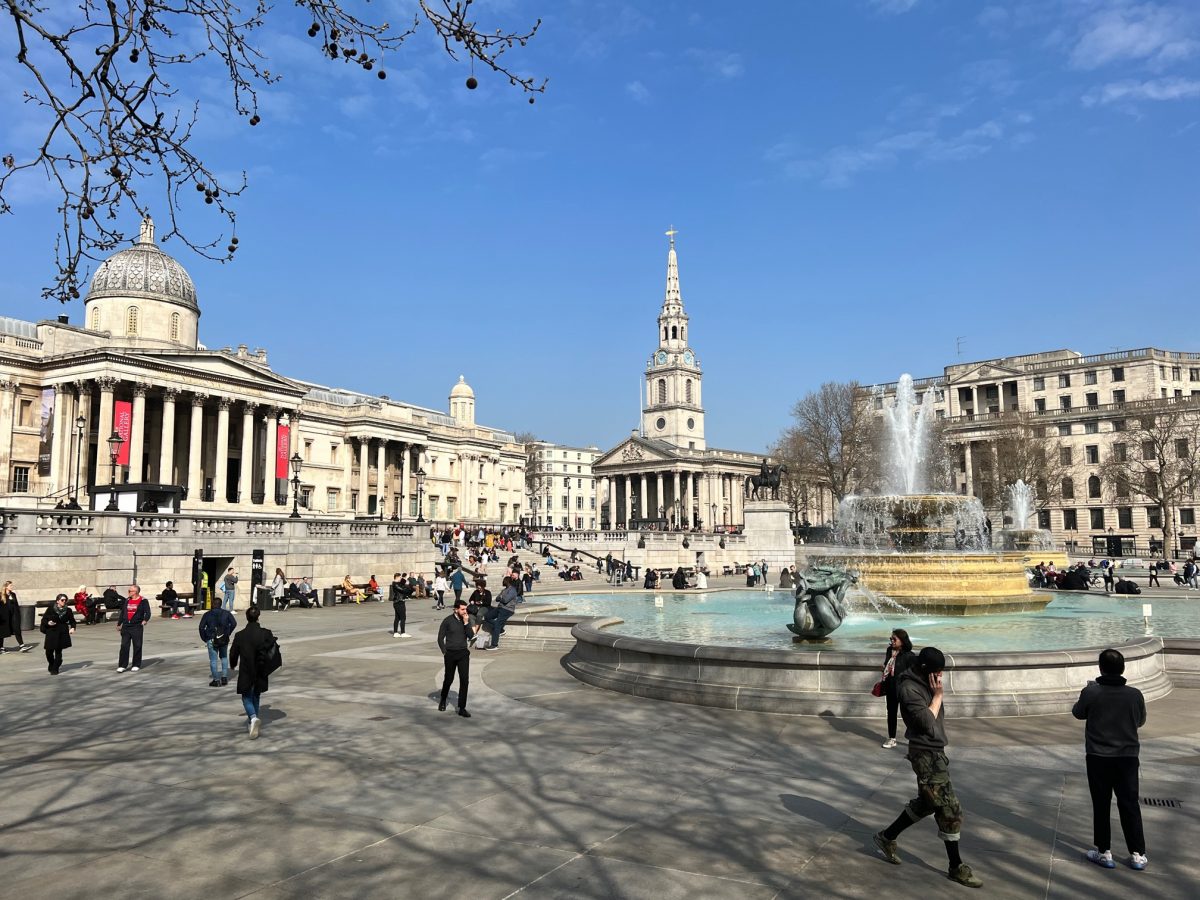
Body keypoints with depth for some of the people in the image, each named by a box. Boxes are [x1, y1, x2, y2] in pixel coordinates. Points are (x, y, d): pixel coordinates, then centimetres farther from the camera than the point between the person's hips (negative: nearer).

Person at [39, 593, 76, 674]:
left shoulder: (68, 610, 3)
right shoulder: (50, 609, -2)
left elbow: (72, 621, 11)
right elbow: (44, 619, 4)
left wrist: (72, 628, -6)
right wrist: (48, 623, -16)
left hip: (63, 633, 1)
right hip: (51, 632, -1)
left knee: (58, 651, -1)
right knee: (49, 651, 1)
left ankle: (55, 669, 12)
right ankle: (51, 664, 32)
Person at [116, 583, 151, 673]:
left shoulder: (143, 601, -3)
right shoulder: (127, 600, 13)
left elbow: (147, 612, -10)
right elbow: (123, 612, 21)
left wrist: (145, 620, -29)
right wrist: (119, 624, 23)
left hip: (136, 627, -4)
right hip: (126, 627, 5)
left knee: (137, 646, 0)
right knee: (124, 646, 0)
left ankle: (136, 665, 10)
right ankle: (122, 665, 5)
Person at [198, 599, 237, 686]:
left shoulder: (207, 615, -1)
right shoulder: (226, 613, 2)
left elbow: (201, 627, -7)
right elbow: (234, 623, -4)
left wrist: (205, 639, 2)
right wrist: (228, 633, 6)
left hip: (211, 640, -2)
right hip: (224, 640, 2)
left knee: (213, 660, 3)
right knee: (224, 658, 19)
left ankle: (216, 680, 2)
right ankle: (224, 677, 14)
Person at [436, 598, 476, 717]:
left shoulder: (468, 620, 0)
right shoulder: (448, 621, -9)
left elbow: (471, 636, -9)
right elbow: (440, 638, -2)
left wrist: (466, 623, -17)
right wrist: (445, 652, -3)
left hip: (463, 653, 2)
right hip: (450, 654, -2)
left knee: (464, 680, -6)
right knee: (448, 679, 12)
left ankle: (462, 708, 0)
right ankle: (443, 699, 41)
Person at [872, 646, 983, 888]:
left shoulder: (925, 683, 8)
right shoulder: (910, 689, -20)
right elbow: (927, 721, -23)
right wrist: (937, 695, -18)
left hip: (934, 751, 10)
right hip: (926, 754, -10)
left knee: (926, 803, 18)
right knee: (949, 808, -4)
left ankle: (887, 837, 31)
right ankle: (956, 867, 10)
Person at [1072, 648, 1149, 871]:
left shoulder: (1090, 693, -14)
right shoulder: (1135, 695, -8)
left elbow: (1077, 713, 5)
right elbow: (1140, 721, 8)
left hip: (1098, 757, -2)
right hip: (1127, 757, 2)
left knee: (1101, 805, 8)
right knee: (1130, 805, 12)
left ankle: (1104, 852, 14)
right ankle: (1137, 855, 16)